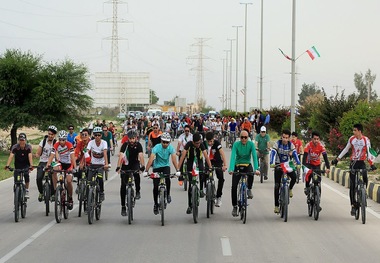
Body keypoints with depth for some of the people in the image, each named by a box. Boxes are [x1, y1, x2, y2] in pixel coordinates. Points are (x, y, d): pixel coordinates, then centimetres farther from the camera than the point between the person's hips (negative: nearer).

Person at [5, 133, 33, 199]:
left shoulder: (28, 147, -19)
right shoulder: (15, 147, -19)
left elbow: (30, 156, -31)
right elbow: (11, 156, -29)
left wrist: (31, 165, -46)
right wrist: (7, 165, -43)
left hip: (26, 165, -1)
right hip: (18, 165, 1)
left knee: (26, 175, -25)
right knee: (16, 178, -8)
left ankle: (26, 190, -7)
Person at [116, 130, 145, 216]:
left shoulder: (138, 145, -15)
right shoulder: (125, 145, -17)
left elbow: (141, 155, -28)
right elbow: (121, 156, -28)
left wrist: (142, 166, -44)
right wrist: (118, 167, -43)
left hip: (135, 164, 0)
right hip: (126, 165, 0)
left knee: (137, 174, -35)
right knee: (123, 186, -4)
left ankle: (138, 192, -12)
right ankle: (123, 207, 3)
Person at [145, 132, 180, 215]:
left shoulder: (171, 148, -19)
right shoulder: (157, 147, -24)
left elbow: (174, 159, -30)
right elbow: (151, 159, -32)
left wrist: (177, 170, -43)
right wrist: (146, 170, -42)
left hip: (166, 166, 1)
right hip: (157, 167, 0)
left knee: (167, 178, -31)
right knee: (155, 187, -5)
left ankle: (168, 194, -6)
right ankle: (155, 204, 14)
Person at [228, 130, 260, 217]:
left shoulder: (251, 144, -12)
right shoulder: (236, 144, -14)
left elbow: (254, 156, -21)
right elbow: (233, 157, -24)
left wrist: (256, 169, -35)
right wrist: (231, 169, -39)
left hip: (247, 165, 0)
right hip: (238, 166, 0)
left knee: (251, 173, -36)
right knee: (234, 186, -10)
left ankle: (249, 189, -9)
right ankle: (234, 207, 5)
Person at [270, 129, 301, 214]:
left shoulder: (291, 145, -8)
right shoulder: (277, 143, -14)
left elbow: (295, 154, -19)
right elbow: (273, 153, -25)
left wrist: (298, 163, -36)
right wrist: (272, 163, -43)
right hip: (278, 165, -1)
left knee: (294, 177, -27)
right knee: (277, 186, -5)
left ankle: (290, 189, 6)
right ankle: (276, 205, 1)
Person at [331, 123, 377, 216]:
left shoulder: (366, 140, -7)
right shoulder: (351, 139, 1)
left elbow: (368, 152, -13)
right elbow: (346, 149, 12)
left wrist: (371, 164, -23)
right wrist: (337, 159, 11)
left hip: (361, 162, -2)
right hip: (353, 163, 2)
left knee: (365, 179, -24)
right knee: (352, 185, -3)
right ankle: (353, 205, 1)